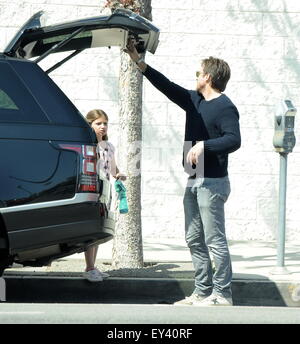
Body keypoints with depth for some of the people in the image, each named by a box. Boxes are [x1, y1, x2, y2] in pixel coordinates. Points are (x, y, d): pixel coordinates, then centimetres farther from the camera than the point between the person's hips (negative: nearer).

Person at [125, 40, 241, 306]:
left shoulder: (225, 107, -11)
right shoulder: (194, 101, 15)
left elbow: (234, 140, -21)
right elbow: (167, 86, 18)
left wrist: (203, 145, -30)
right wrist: (139, 62, 15)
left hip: (212, 182, -9)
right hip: (194, 182, 9)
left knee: (215, 240, -8)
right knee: (194, 240, 10)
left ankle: (222, 295, -5)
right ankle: (202, 292, 15)